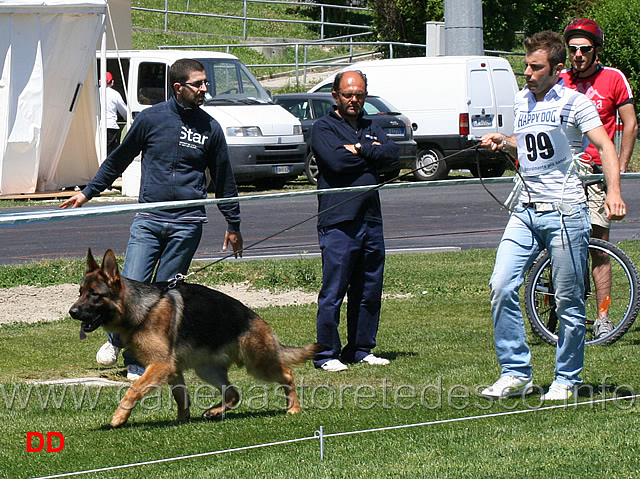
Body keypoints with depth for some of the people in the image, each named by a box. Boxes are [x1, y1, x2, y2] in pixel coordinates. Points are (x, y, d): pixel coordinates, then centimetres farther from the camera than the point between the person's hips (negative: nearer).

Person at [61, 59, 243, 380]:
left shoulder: (210, 129, 6)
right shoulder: (151, 119, 2)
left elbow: (223, 179, 17)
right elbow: (119, 159, 15)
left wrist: (233, 224, 21)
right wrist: (88, 192, 17)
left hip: (187, 224, 1)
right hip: (148, 219, -1)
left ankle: (139, 365, 7)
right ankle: (117, 340, 18)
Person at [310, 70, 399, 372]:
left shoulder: (370, 129, 20)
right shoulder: (324, 128, 2)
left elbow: (392, 155, 2)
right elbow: (336, 160, -16)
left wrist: (359, 149, -8)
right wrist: (371, 154, -2)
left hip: (370, 220, 6)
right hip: (338, 221, -6)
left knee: (369, 292, 9)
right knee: (333, 293, -6)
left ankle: (360, 350, 18)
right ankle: (327, 355, 0)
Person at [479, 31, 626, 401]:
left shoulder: (575, 102, -5)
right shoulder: (522, 101, 14)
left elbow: (605, 146, -14)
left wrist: (614, 192, -29)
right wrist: (503, 143, 8)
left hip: (565, 211, -6)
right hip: (526, 210, 6)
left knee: (569, 302, 0)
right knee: (502, 287, -7)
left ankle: (567, 380, 13)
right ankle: (516, 374, 1)